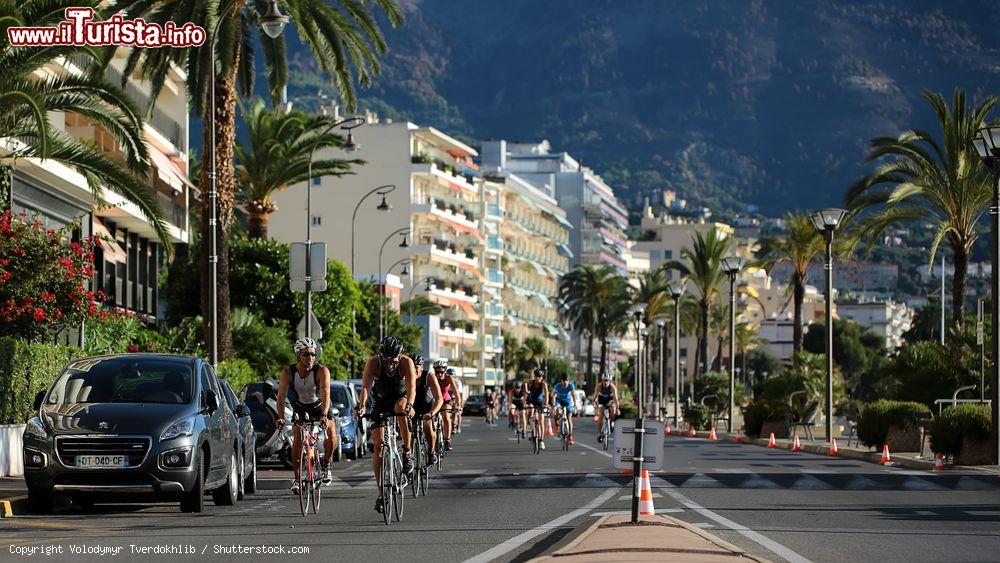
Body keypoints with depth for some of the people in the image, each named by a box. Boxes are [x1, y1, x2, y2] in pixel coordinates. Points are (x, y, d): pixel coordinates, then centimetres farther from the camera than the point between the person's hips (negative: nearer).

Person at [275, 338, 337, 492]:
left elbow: (325, 394, -41)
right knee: (298, 439, -18)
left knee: (331, 437, -20)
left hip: (320, 406, -1)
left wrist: (324, 415, -56)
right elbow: (281, 396, -30)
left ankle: (326, 465, 9)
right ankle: (297, 478, -5)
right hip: (300, 408, 1)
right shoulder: (288, 373, -24)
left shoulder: (322, 371, -29)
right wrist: (280, 417, -46)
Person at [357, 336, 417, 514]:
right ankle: (381, 494, -5)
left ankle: (407, 453, -24)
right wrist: (361, 406, -54)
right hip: (380, 401, 1)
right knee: (378, 445, -9)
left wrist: (409, 404, -57)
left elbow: (411, 386, -38)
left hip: (401, 397, -1)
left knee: (401, 407, -38)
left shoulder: (406, 362, -27)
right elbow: (365, 386, -37)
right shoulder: (373, 362, -26)